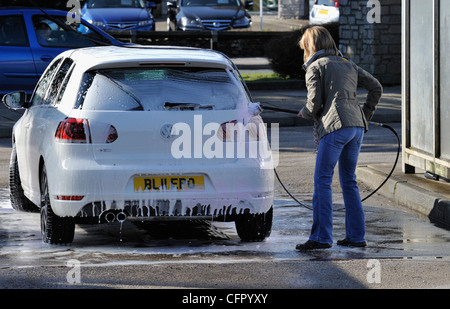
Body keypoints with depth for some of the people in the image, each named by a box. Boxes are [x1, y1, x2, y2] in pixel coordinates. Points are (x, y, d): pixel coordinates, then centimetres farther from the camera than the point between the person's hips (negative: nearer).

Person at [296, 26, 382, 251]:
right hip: (356, 126, 7)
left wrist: (304, 113, 15)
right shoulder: (347, 65, 23)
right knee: (349, 182, 13)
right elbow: (376, 87, 19)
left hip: (334, 126, -7)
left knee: (322, 181, -7)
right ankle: (356, 236, 11)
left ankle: (321, 237, -13)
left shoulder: (315, 67, 3)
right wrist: (365, 115, 21)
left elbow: (315, 103, -5)